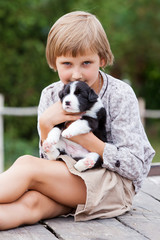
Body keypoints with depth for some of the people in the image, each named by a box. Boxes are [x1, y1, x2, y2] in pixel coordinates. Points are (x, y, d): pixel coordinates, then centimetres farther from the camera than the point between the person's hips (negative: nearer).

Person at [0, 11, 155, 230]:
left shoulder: (120, 95, -9)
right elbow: (50, 162, 4)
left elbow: (135, 167, -14)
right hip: (68, 182, 5)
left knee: (27, 166, -25)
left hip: (117, 184, -4)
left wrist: (87, 140, -21)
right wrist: (45, 124, -15)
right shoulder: (51, 97, 4)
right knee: (31, 202, -31)